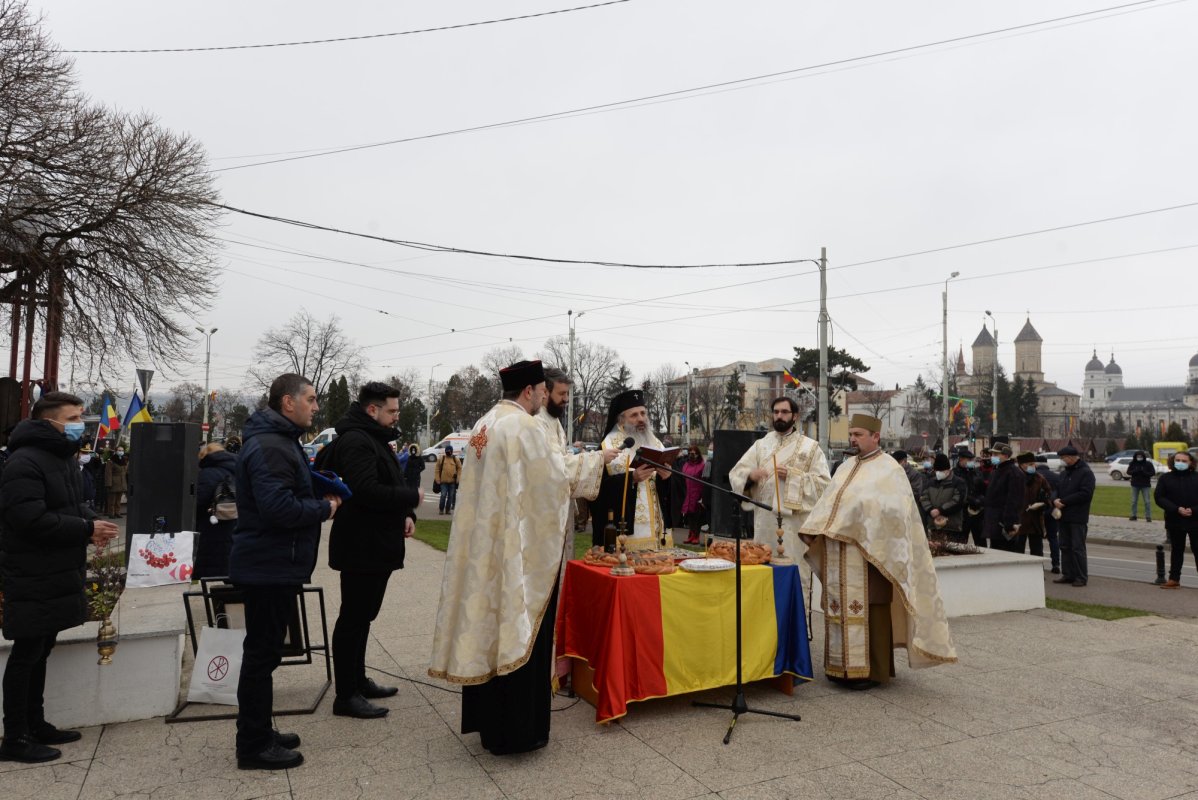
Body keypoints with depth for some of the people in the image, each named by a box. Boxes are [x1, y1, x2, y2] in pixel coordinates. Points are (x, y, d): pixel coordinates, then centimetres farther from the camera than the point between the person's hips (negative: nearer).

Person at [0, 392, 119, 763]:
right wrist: (87, 529, -21)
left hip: (57, 575, 10)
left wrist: (91, 522, 0)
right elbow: (31, 520, -26)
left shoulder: (63, 458, 15)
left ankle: (35, 725, 29)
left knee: (40, 652, 17)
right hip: (32, 579, -9)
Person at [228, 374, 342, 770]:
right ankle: (254, 746, 14)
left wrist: (320, 496, 5)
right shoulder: (269, 447, -21)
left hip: (273, 565, 11)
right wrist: (325, 508, -15)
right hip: (270, 567, -11)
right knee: (262, 653, 1)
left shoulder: (280, 440, 14)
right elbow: (279, 508, -30)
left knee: (264, 651, 19)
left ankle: (258, 733, 32)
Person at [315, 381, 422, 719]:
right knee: (353, 620, -1)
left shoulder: (373, 439, 17)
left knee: (362, 616, 19)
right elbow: (367, 491, -30)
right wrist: (412, 497, -17)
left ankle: (358, 681, 31)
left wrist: (405, 514, 3)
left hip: (377, 545, 11)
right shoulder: (355, 441, -18)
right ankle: (346, 696, 8)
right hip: (361, 547, -11)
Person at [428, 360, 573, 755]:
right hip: (522, 550, -8)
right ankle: (517, 730, 12)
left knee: (489, 626, 15)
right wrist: (560, 459, 4)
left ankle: (487, 720, 28)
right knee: (520, 632, 2)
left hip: (484, 547, 8)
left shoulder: (483, 425, 10)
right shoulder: (524, 427, -16)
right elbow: (553, 482, -15)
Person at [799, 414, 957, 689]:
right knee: (842, 608, 11)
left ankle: (871, 670, 10)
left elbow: (894, 511, -17)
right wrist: (817, 529, 1)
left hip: (868, 555, -7)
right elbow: (827, 502, 14)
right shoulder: (846, 467, 16)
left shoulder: (889, 469, -6)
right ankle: (844, 665, 22)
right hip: (839, 557, 7)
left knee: (870, 610, 0)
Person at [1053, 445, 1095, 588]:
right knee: (1065, 546, 10)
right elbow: (1058, 489, 17)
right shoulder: (1066, 472, 16)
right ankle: (1068, 574, 18)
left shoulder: (1086, 472, -8)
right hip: (1064, 516, 8)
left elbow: (1086, 494, -18)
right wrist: (1055, 500, -5)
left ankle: (1081, 577, 4)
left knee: (1078, 548, -3)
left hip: (1078, 517, -8)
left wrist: (1064, 501, -17)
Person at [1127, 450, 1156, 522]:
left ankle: (1148, 516, 5)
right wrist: (1134, 471, -19)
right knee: (1134, 501, 7)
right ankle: (1133, 515, 14)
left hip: (1145, 485, -2)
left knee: (1147, 501, -1)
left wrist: (1144, 473, -22)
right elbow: (1128, 472, 1)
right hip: (1135, 485, 2)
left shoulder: (1148, 464, -4)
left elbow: (1153, 473, -6)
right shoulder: (1132, 463, 1)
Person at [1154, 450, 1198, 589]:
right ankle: (1174, 579, 17)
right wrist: (1177, 509, -17)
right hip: (1174, 521, 1)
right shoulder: (1165, 479, 2)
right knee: (1176, 550, 11)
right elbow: (1159, 498, -4)